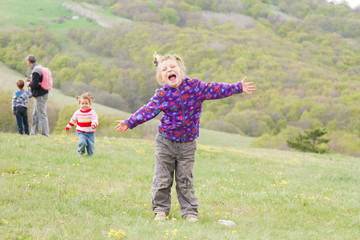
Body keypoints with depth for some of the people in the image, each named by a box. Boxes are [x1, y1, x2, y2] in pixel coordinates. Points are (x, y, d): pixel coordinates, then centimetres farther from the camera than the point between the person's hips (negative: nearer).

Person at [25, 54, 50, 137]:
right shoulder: (39, 67, 12)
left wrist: (29, 84, -5)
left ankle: (45, 134, -2)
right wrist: (31, 82, 15)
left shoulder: (35, 71, -19)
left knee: (42, 115, -5)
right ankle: (33, 132, 21)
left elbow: (35, 85, -23)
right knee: (35, 114, 15)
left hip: (40, 96, -10)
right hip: (39, 95, 10)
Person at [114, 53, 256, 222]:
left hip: (187, 143, 0)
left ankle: (190, 211, 16)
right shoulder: (162, 94, -8)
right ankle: (160, 209, 18)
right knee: (162, 179, 4)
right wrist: (129, 123, -11)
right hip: (166, 142, 0)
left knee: (185, 180, 6)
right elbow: (148, 111, -5)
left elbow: (215, 90, -1)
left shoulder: (194, 86, -6)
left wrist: (238, 87, 0)